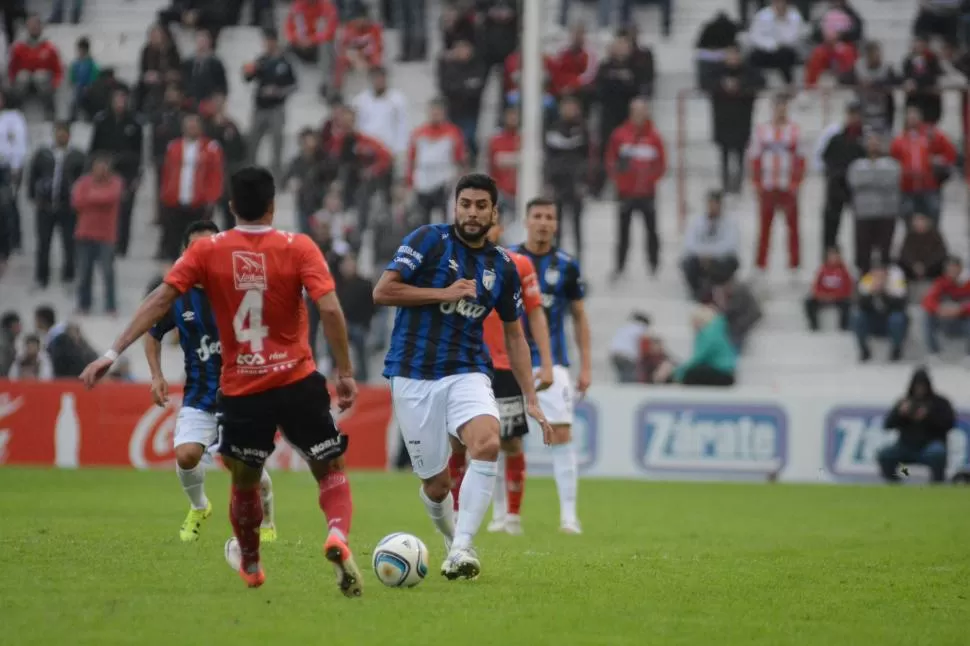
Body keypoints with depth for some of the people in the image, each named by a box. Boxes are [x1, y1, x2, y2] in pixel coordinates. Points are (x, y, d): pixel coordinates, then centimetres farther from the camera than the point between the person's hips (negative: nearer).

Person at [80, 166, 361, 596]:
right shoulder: (298, 248, -6)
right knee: (330, 469, 11)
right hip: (297, 382, -2)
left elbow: (160, 299, -8)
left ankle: (249, 565, 40)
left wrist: (115, 352, -8)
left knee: (244, 481, 22)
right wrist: (345, 374, -8)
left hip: (241, 390, 2)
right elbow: (330, 309, -15)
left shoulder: (207, 251, -2)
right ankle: (337, 536, -17)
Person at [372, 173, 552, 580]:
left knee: (488, 443, -29)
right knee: (436, 485, -1)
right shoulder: (429, 240, -2)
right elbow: (382, 291, -8)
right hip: (413, 377, -2)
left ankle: (463, 548, -26)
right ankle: (452, 542, 31)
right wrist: (445, 293, -13)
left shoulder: (502, 267, 9)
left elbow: (514, 336, 17)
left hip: (467, 373, 2)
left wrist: (531, 400, 12)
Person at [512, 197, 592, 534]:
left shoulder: (566, 265, 3)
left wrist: (586, 365, 5)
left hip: (551, 363, -1)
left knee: (562, 433, -13)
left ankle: (569, 513, -10)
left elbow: (579, 317, 10)